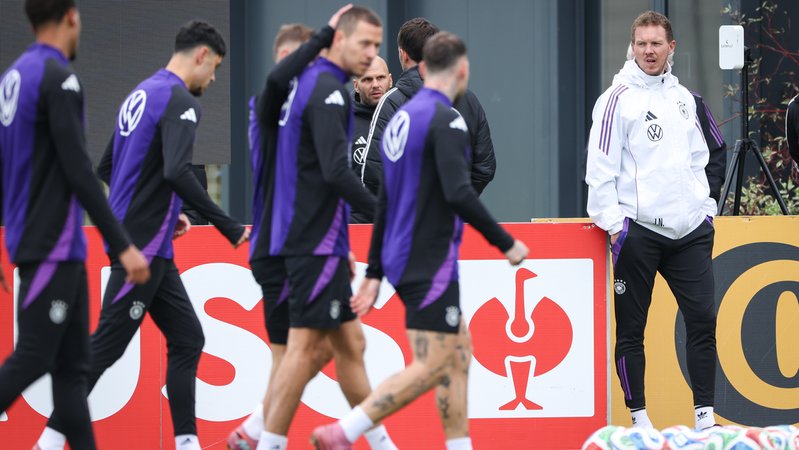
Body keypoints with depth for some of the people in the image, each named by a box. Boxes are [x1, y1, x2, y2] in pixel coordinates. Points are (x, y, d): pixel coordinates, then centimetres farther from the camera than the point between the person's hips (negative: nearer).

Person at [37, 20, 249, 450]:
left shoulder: (141, 94, 15)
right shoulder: (179, 101, -13)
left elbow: (106, 168, 20)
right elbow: (177, 172, -27)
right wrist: (229, 227, -23)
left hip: (150, 248, 10)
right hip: (142, 248, -10)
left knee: (187, 339, 9)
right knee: (106, 346, -5)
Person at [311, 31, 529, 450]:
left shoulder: (402, 117, 14)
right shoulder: (446, 119, -14)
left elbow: (385, 202, 18)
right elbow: (458, 193, -24)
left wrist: (375, 273, 21)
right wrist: (506, 243, -14)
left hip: (403, 258, 9)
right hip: (431, 263, -9)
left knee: (459, 354, 14)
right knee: (429, 368, -9)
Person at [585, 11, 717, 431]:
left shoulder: (683, 97, 14)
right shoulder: (618, 98, -4)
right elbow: (600, 167, -7)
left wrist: (705, 207, 14)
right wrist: (611, 222, -12)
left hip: (689, 229, 5)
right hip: (638, 231, -5)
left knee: (702, 318, 0)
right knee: (631, 329, 1)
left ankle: (705, 416, 4)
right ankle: (639, 417, 9)